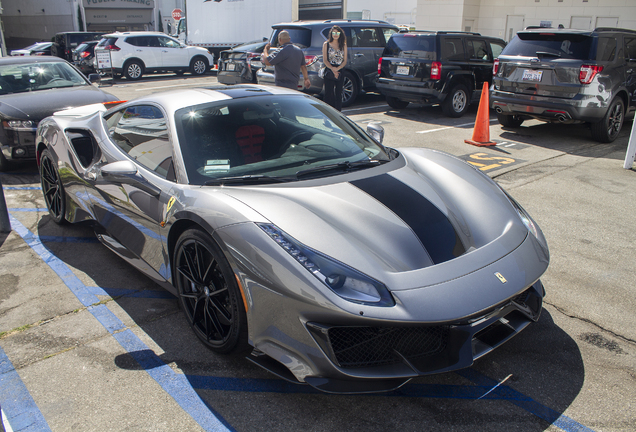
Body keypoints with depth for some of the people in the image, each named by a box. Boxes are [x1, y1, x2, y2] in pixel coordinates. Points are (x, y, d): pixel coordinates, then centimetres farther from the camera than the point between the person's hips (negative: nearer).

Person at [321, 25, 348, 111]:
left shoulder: (343, 45, 11)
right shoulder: (326, 44, 5)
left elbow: (345, 61, 6)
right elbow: (325, 60, -1)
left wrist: (337, 69, -12)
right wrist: (332, 69, -16)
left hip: (340, 72, 3)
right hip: (329, 73, -2)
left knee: (339, 94, 3)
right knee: (329, 94, -6)